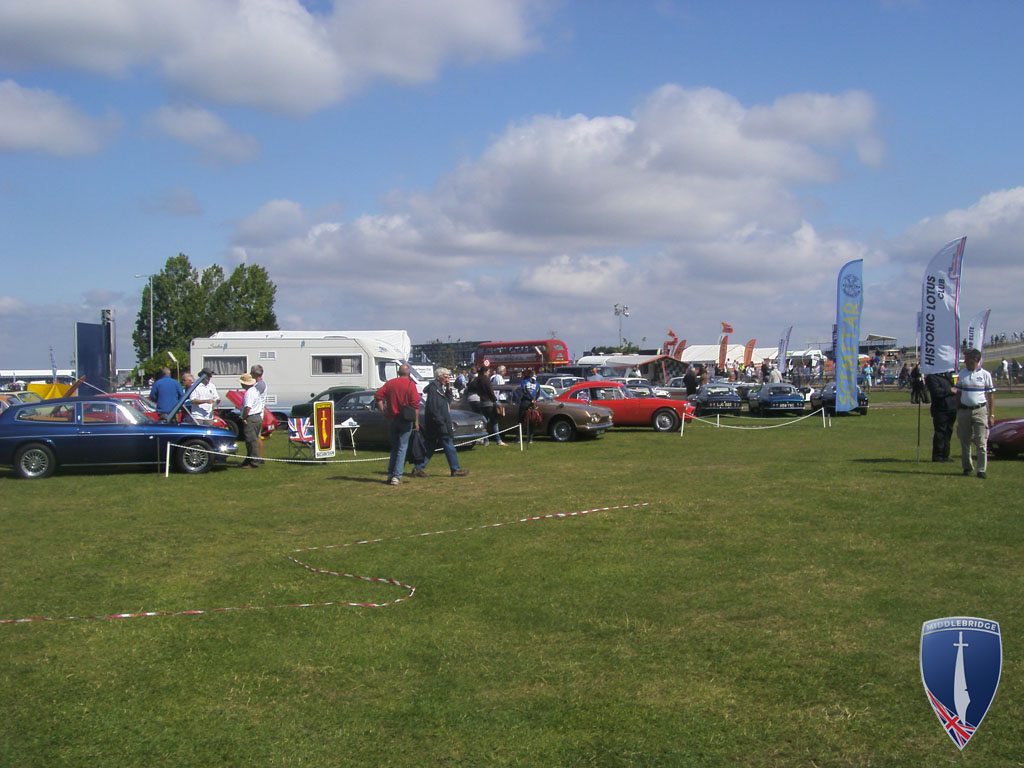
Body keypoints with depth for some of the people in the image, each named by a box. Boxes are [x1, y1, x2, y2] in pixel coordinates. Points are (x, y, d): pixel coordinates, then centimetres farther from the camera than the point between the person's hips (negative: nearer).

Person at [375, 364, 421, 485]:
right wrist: (416, 422, -8)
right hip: (405, 419, -4)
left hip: (391, 419, 4)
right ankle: (396, 476, -5)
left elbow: (378, 396, 1)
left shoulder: (390, 383, 6)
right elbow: (416, 405, -11)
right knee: (402, 448, 1)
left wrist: (383, 411, 4)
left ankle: (390, 474, 14)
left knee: (394, 447, 17)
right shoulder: (410, 384, -7)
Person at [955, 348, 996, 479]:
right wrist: (957, 412, 8)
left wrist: (992, 415, -4)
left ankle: (982, 470, 0)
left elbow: (991, 396, 1)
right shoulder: (962, 374, 8)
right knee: (964, 441, 7)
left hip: (980, 411, -3)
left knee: (981, 442, -5)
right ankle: (967, 467, 20)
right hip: (964, 410, 3)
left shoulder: (985, 375, 0)